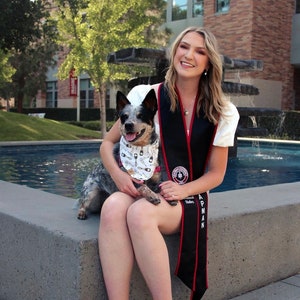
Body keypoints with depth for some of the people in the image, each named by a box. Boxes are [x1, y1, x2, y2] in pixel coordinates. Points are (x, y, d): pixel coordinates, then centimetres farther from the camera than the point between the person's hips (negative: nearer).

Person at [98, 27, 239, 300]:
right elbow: (108, 143, 7)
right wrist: (118, 174, -14)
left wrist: (184, 190, -15)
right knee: (113, 207, -36)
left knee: (140, 212, -36)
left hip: (187, 197, -1)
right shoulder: (147, 96, 1)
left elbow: (216, 173, 6)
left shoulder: (221, 113, 1)